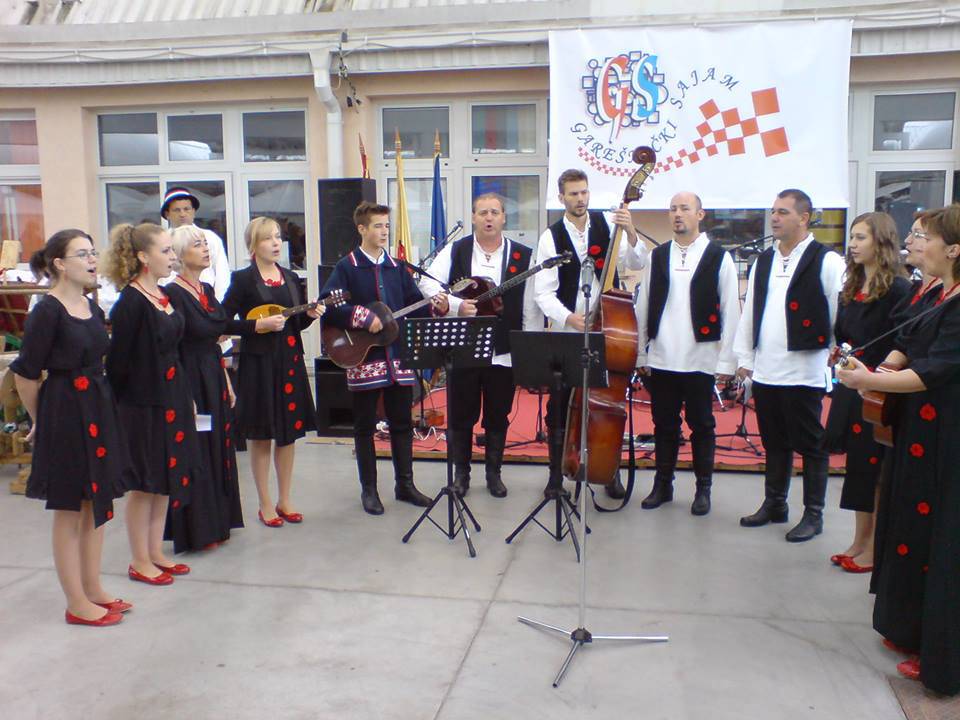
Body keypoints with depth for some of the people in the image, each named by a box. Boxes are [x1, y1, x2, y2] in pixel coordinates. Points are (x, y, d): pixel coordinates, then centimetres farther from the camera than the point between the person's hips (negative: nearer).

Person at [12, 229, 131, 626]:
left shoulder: (92, 308, 9)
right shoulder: (47, 311, -15)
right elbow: (25, 374, -12)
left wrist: (99, 405, 13)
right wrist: (40, 421, -2)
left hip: (99, 407, 8)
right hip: (65, 410, -8)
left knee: (97, 504, 15)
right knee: (70, 511, 4)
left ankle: (93, 590, 29)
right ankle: (77, 604, 16)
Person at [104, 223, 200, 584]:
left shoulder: (164, 295, 9)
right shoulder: (130, 303, -16)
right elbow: (118, 361, -16)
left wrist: (187, 399, 15)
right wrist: (120, 406, -13)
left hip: (172, 400, 8)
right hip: (143, 404, -8)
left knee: (165, 479, 14)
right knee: (144, 483, 4)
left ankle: (155, 553, 27)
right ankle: (139, 562, 18)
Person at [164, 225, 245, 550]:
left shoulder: (207, 290, 11)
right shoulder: (173, 293, -14)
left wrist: (227, 382, 15)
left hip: (215, 377, 8)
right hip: (191, 379, -8)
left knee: (218, 448, 14)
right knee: (196, 453, 0)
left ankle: (218, 522, 26)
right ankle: (197, 531, 13)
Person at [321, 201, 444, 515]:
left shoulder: (396, 267, 11)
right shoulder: (346, 267, -4)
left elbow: (414, 303, 10)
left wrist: (433, 307, -9)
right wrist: (363, 317, -20)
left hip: (398, 355, 4)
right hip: (363, 357, -4)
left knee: (402, 423, 10)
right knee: (365, 426, 6)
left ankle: (405, 484, 22)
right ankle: (369, 490, 17)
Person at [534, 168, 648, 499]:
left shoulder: (606, 224, -2)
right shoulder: (551, 237, -5)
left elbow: (637, 264, -9)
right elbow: (544, 291, -10)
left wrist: (630, 233, -25)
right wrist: (568, 317, -26)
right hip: (567, 333, -1)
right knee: (559, 405, 4)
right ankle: (556, 473, 19)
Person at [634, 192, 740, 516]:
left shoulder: (718, 257, -1)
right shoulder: (657, 256, 8)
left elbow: (730, 312, -3)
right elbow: (643, 307, 9)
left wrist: (726, 361, -6)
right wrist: (641, 355, 6)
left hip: (699, 360, -3)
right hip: (661, 359, 3)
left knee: (701, 426, 7)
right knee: (664, 425, 11)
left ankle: (703, 488, 20)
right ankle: (662, 485, 23)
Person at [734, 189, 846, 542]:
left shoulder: (826, 262, -7)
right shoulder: (763, 261, 12)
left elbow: (840, 315, -8)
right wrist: (744, 358, 12)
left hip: (804, 372, -6)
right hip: (765, 371, 6)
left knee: (810, 445, 5)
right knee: (774, 443, 17)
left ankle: (813, 514, 17)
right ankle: (774, 504, 30)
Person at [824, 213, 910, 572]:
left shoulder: (896, 288, -12)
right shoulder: (852, 287, 11)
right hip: (852, 389, 7)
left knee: (875, 469, 1)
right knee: (856, 464, 13)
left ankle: (873, 548, 14)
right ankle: (859, 542, 24)